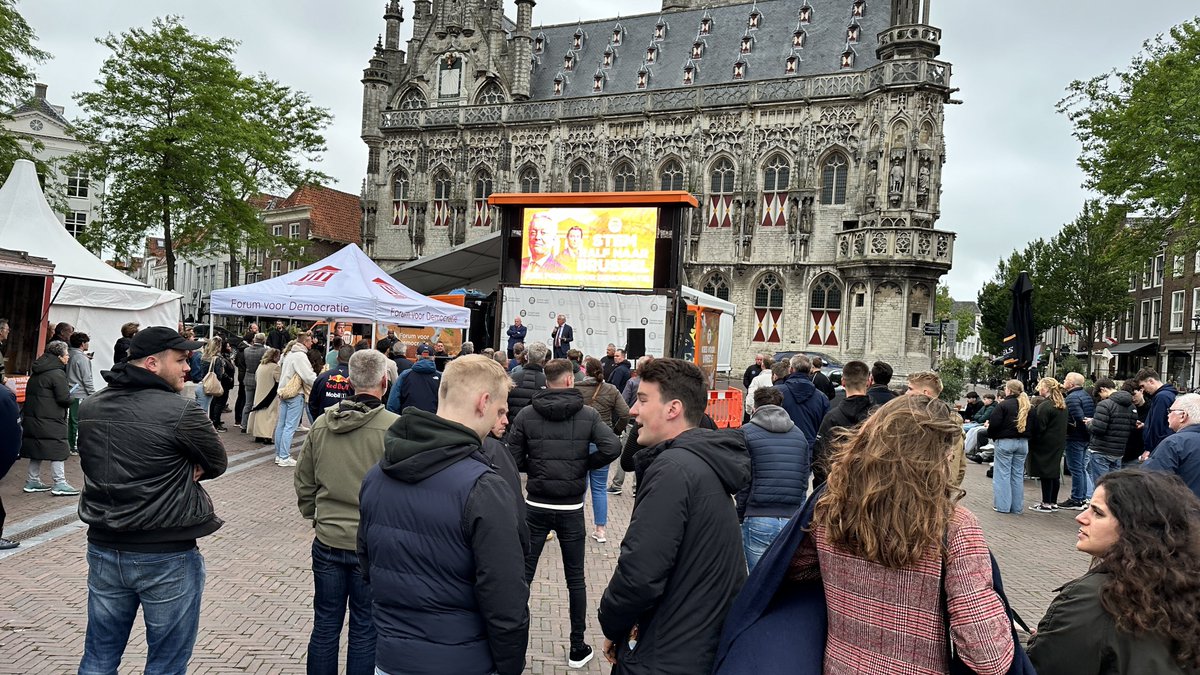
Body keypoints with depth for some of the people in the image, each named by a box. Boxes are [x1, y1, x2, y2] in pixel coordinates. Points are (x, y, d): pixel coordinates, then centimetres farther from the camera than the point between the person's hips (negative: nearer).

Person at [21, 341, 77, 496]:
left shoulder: (37, 372, 14)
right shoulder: (57, 374, -15)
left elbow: (30, 393, 21)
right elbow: (64, 398, -19)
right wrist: (70, 399, 3)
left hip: (32, 417, 9)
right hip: (50, 419, -9)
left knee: (37, 449, 17)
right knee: (58, 449, -3)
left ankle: (32, 481, 24)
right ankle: (60, 484, -2)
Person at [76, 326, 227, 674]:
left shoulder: (90, 407, 2)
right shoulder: (181, 412, -19)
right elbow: (218, 463, -7)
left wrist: (174, 471, 1)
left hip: (103, 549, 6)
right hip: (167, 556, -6)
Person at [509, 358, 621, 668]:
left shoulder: (526, 414, -4)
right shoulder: (588, 414, -6)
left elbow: (513, 459, -5)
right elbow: (612, 448, -17)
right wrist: (585, 465, -2)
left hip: (536, 506, 0)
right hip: (571, 509, 0)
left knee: (523, 575, 10)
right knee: (575, 579, 12)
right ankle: (578, 649, 20)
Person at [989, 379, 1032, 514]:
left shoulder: (1003, 405, -12)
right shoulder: (1027, 406, 7)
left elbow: (994, 424, -15)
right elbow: (1032, 426, 11)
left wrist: (991, 435, 2)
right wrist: (1025, 436, 18)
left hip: (1005, 442, -6)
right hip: (1023, 442, 6)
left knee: (1003, 473, 2)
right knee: (1018, 474, 11)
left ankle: (1003, 505, 2)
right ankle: (1017, 507, 15)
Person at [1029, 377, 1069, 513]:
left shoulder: (1044, 406, -18)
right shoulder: (1062, 405, 11)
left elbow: (1039, 428, -18)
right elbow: (1064, 425, 16)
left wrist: (1032, 442, -8)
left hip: (1046, 444, -9)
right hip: (1059, 444, 9)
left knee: (1045, 473, -2)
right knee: (1055, 472, 13)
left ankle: (1046, 504, 2)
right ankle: (1053, 503, 21)